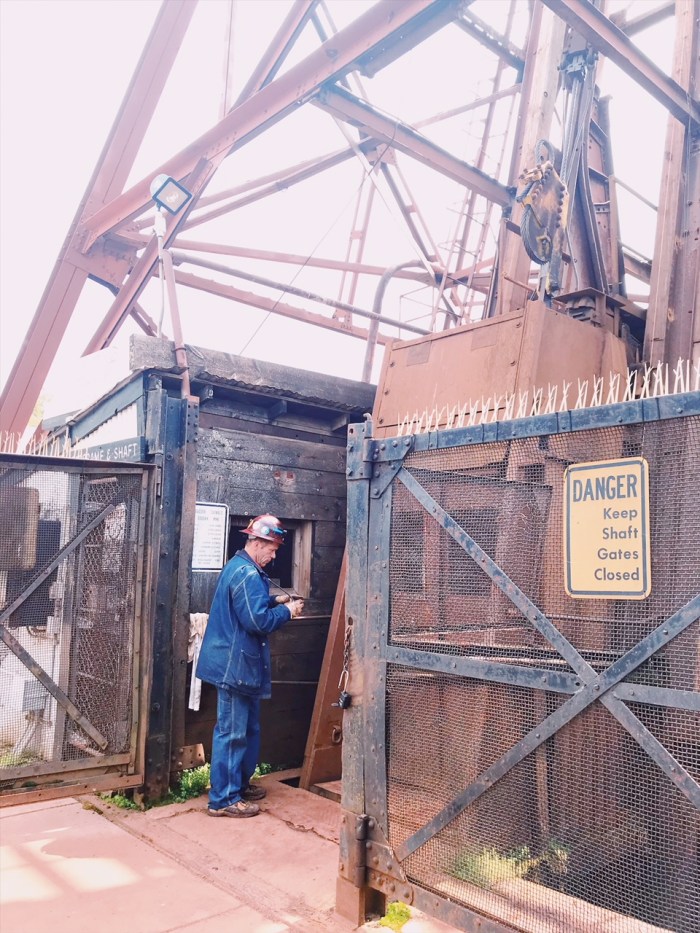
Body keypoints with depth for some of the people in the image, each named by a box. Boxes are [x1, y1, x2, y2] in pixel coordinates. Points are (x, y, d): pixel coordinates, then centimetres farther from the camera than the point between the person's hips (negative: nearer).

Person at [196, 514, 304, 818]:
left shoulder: (238, 567, 14)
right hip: (236, 665, -11)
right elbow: (258, 621, -25)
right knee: (232, 732, -2)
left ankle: (239, 784, 32)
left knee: (248, 729, 20)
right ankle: (223, 799, 7)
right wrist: (287, 612, -11)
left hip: (236, 663, 11)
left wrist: (275, 601, 13)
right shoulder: (248, 574, -20)